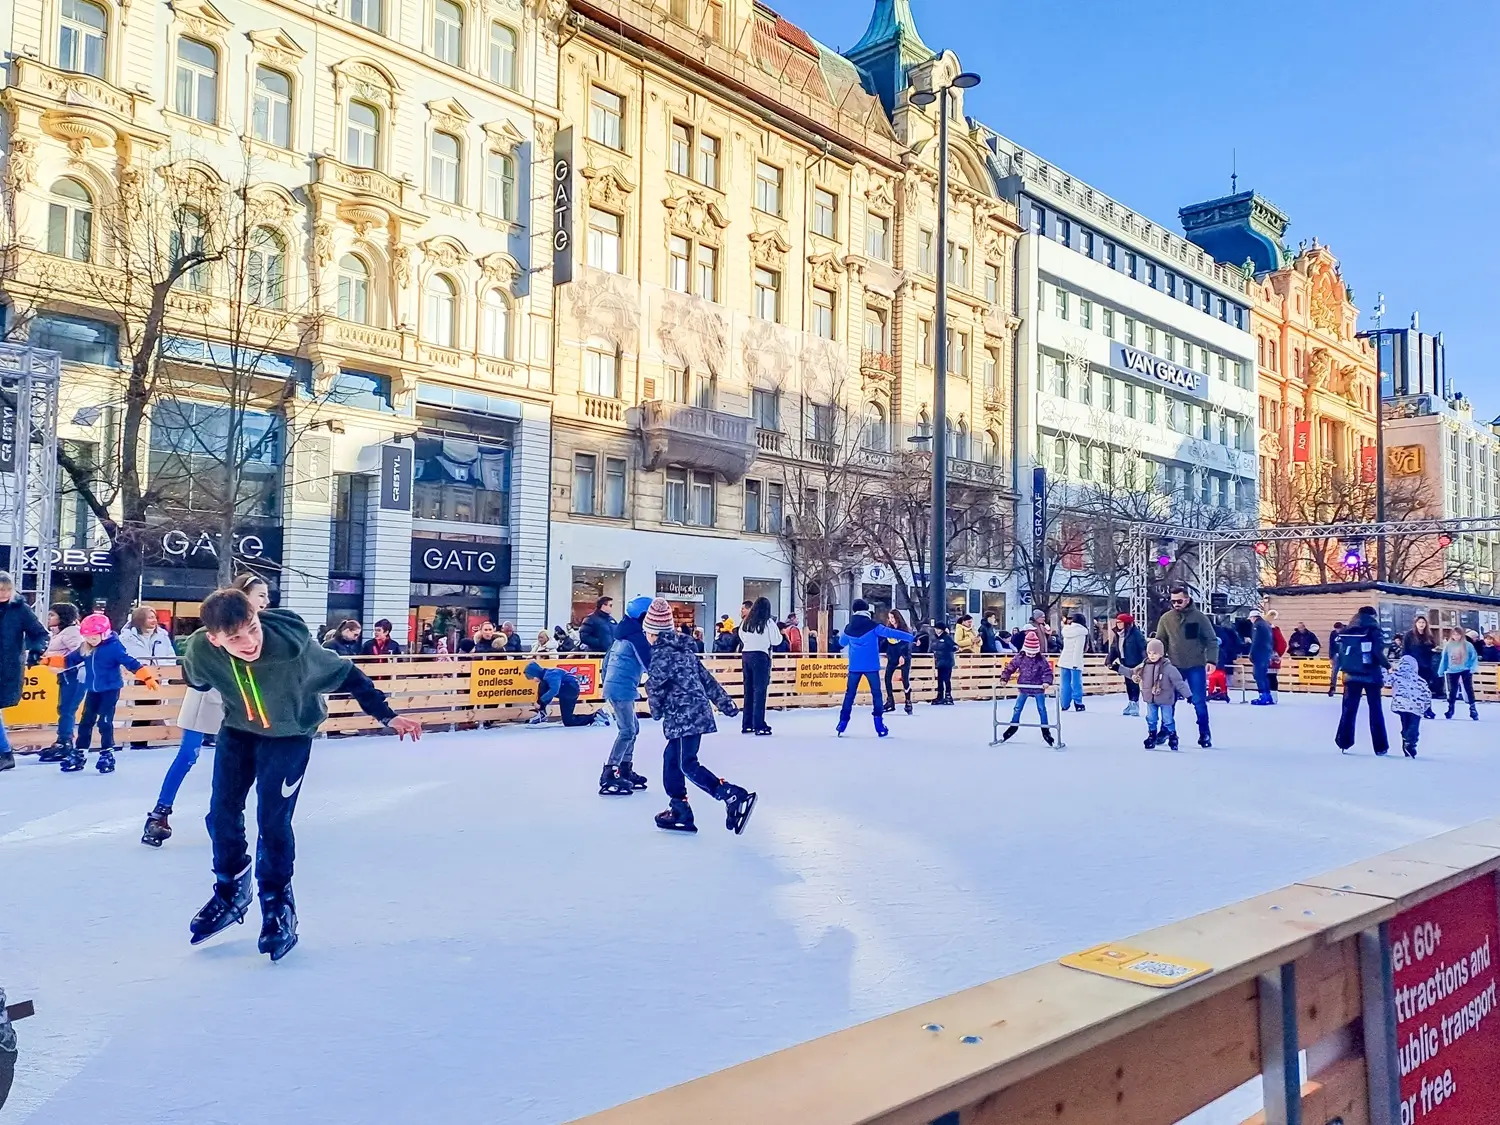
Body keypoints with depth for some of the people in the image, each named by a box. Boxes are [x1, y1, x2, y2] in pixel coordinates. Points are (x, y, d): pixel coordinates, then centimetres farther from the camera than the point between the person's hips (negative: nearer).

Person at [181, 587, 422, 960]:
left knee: (272, 821, -6)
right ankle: (231, 894, 31)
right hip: (238, 730, 4)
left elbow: (347, 676, -25)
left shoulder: (294, 645, -39)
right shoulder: (201, 650, -30)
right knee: (221, 812, 6)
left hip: (290, 735, -3)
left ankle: (278, 908, 14)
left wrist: (387, 715, -21)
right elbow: (195, 679, -3)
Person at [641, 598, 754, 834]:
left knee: (688, 765, -10)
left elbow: (655, 686, -13)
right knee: (671, 757, 17)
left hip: (684, 716, -10)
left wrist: (656, 710, 7)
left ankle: (734, 796, -20)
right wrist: (724, 703, 19)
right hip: (696, 713, 10)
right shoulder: (683, 649, 16)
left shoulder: (662, 653, -10)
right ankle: (679, 809, 20)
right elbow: (706, 677, 17)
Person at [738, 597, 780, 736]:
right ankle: (759, 725, -5)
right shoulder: (768, 622, -7)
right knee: (759, 690, -4)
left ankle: (747, 724, 17)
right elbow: (777, 640, -2)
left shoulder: (746, 622, 7)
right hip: (760, 656, -6)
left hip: (746, 655, 6)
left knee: (748, 690, 12)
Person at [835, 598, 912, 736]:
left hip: (854, 666, 3)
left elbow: (842, 642, 23)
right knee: (876, 693, 4)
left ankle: (843, 722, 9)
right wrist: (912, 638, -14)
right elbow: (890, 633, -14)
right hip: (871, 666, -3)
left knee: (850, 693, 11)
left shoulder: (848, 628, 4)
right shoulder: (872, 626, -8)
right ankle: (879, 725, -1)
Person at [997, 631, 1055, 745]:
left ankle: (1045, 730, 14)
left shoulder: (1042, 660, -11)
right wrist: (1004, 679, -12)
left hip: (1038, 688, -2)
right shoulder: (1020, 658, -7)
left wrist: (1046, 682, -28)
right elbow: (1009, 668, -2)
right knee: (1017, 708, 8)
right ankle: (1014, 726, 26)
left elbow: (1047, 672, -11)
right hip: (1024, 688, 2)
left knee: (1042, 709, 4)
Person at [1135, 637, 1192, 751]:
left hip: (1165, 700, -4)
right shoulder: (1144, 666, -3)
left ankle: (1173, 738, 21)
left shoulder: (1168, 668, -16)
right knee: (1151, 719, 14)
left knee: (1168, 720, 6)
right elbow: (1132, 673, 12)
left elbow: (1179, 682, -14)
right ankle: (1152, 737, 28)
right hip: (1150, 700, 4)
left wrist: (1188, 695, -15)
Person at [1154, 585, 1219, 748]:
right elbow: (1159, 642, 6)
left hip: (1196, 666, -2)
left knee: (1199, 701, 1)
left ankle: (1204, 734, 13)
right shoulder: (1166, 618, 0)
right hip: (1174, 666, 2)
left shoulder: (1199, 617, -5)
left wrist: (1211, 660, -13)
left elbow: (1212, 640, -2)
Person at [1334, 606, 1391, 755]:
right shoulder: (1374, 632, -5)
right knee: (1375, 710, 5)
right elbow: (1378, 653, -15)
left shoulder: (1345, 633, 7)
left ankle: (1344, 742, 8)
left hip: (1351, 675, 3)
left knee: (1349, 709, 9)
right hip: (1371, 676, -2)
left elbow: (1338, 654, 5)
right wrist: (1388, 665, -1)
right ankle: (1380, 747, 7)